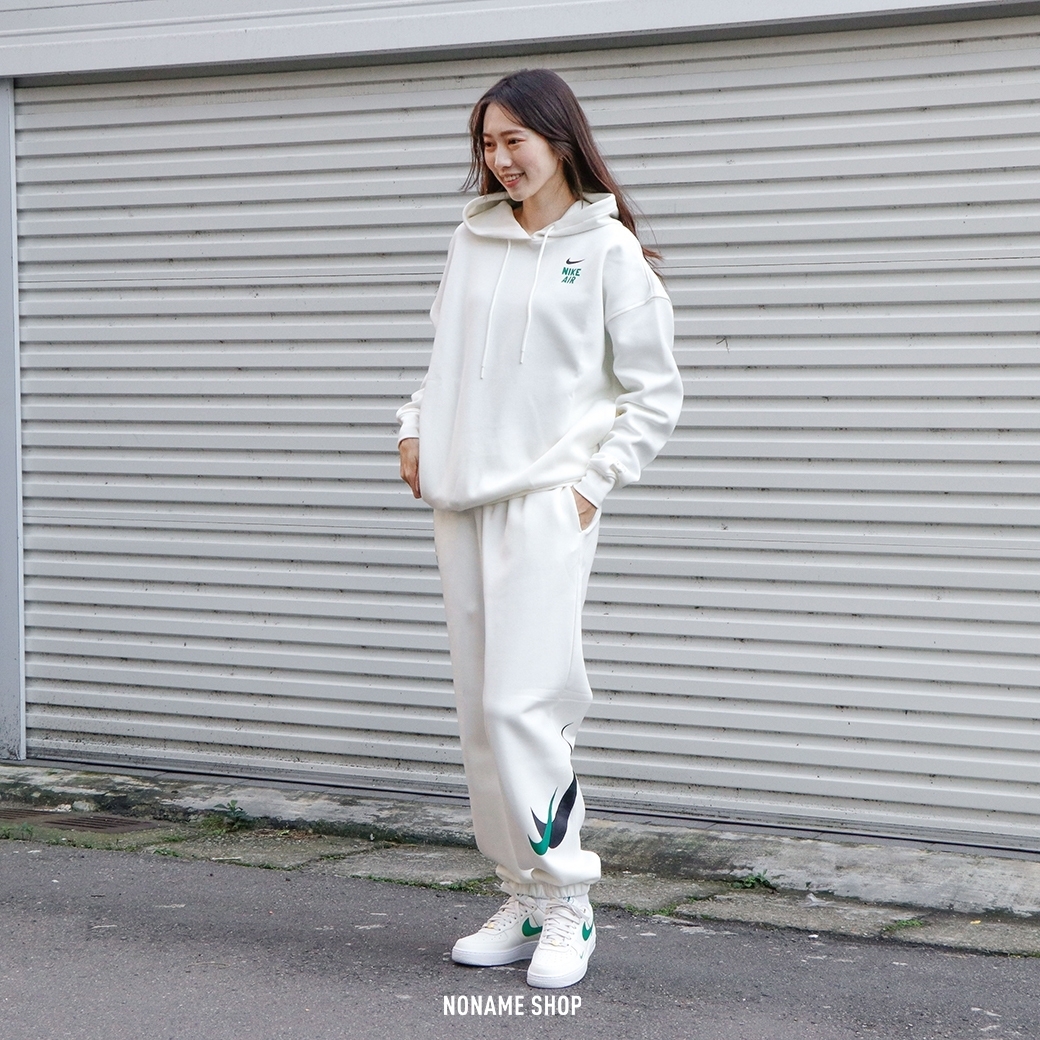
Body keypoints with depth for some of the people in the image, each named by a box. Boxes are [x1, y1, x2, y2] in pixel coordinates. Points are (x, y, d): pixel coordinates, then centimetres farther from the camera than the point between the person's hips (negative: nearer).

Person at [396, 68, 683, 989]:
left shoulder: (608, 248, -2)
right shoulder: (473, 239, 13)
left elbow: (655, 396, -1)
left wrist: (593, 480, -7)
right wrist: (416, 427, 7)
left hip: (546, 502, -6)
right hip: (461, 499, 6)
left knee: (522, 706, -13)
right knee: (480, 713, 7)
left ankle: (568, 906, 0)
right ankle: (524, 902, 16)